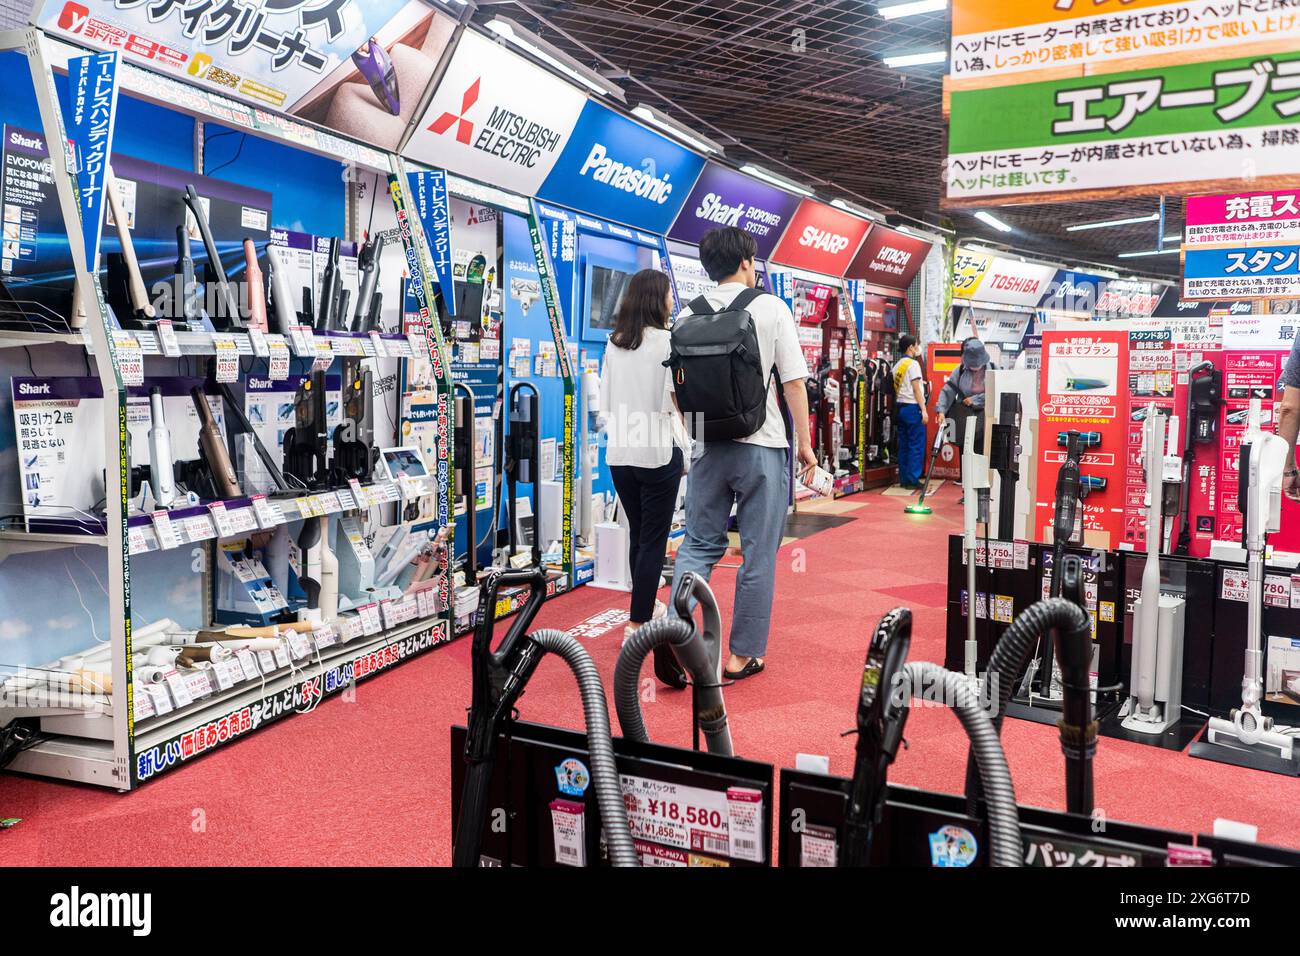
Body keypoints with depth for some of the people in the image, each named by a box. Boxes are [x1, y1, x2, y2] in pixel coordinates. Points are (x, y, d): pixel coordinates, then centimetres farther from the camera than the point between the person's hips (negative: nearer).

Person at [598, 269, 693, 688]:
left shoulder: (614, 344, 6)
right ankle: (638, 625, -4)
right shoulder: (666, 342, -10)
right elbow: (676, 402, -11)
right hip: (659, 452, -6)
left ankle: (644, 606, 33)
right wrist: (688, 449, -3)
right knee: (654, 540, -1)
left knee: (637, 535, 18)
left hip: (620, 454, 6)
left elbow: (604, 402, 10)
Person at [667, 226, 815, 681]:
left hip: (708, 447, 3)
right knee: (758, 555, 7)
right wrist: (805, 443, 0)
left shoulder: (689, 317, 4)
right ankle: (742, 656, 14)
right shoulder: (772, 309, -5)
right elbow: (793, 382, -7)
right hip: (762, 446, -3)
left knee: (698, 546, 13)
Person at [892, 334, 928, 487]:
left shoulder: (897, 366, 15)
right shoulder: (913, 364, -9)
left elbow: (897, 388, 13)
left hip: (900, 407, 8)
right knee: (916, 445, -4)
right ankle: (913, 480, -5)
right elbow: (916, 389, -14)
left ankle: (904, 479, 12)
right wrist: (924, 410, -14)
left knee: (904, 445, 10)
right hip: (913, 407, -8)